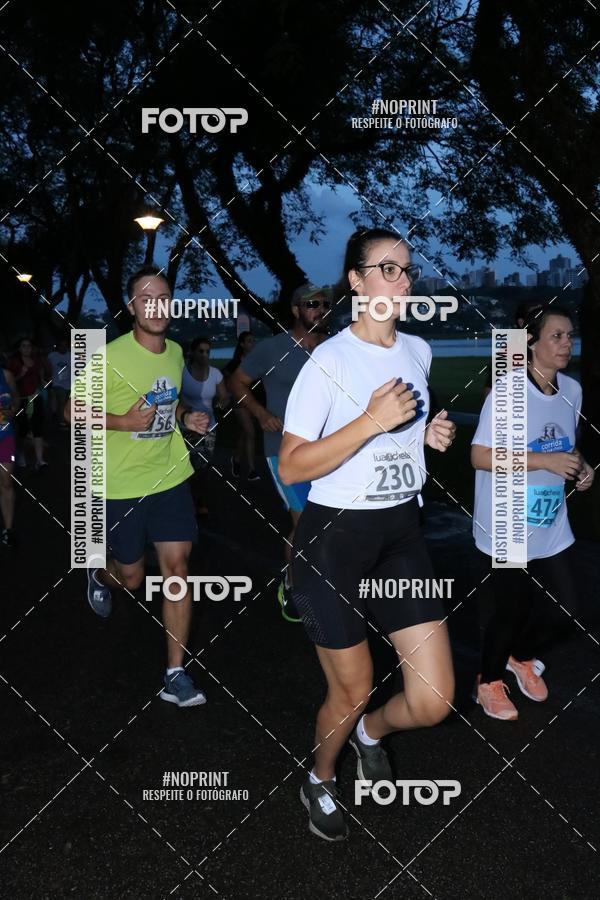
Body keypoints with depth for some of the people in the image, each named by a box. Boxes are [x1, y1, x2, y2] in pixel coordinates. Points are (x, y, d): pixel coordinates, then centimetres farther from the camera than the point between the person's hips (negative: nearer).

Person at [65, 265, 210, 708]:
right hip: (123, 484, -4)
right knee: (131, 576, 10)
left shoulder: (176, 352, 4)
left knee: (177, 565, -3)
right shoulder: (111, 357, -16)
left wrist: (186, 418, 1)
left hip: (170, 476, 4)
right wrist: (124, 422, -25)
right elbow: (72, 410, -10)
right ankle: (100, 576, 50)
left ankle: (176, 674, 6)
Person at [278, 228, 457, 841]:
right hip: (333, 538, -5)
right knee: (353, 690, 9)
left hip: (401, 534, 6)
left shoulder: (418, 351, 6)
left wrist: (432, 435, 2)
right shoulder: (330, 361, -14)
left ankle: (369, 732, 36)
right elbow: (290, 469, -18)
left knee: (433, 702, 0)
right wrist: (370, 421, -26)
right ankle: (320, 781, 42)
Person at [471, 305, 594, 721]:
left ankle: (520, 656, 40)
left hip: (552, 525, 6)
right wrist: (545, 461, -25)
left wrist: (580, 465, -4)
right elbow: (480, 456, -19)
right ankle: (489, 681, 32)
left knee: (564, 609, 9)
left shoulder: (572, 390, 3)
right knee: (513, 609, 5)